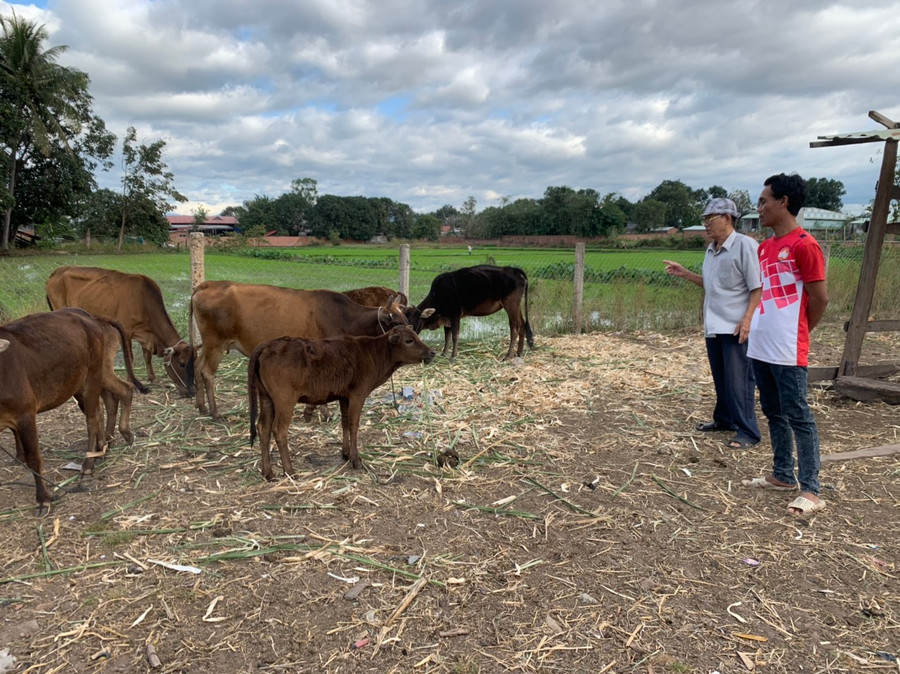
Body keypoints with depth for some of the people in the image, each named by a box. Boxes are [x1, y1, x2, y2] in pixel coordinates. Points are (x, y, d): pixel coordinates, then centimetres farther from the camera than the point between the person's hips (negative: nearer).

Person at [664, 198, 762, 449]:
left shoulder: (745, 245, -11)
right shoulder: (711, 250, 14)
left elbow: (758, 287, -13)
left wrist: (747, 319, -21)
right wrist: (684, 273, 15)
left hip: (735, 327, -8)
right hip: (713, 326, 8)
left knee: (738, 380, -5)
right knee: (720, 378, 16)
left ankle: (748, 432, 3)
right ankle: (724, 419, 30)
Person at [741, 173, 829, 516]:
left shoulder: (804, 245, -12)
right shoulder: (765, 247, 13)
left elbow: (819, 300, -9)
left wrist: (794, 333, 4)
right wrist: (764, 328, 12)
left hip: (787, 350, -8)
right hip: (760, 346, 9)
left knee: (798, 416, -2)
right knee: (773, 412, 15)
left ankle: (811, 490, 7)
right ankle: (783, 475, 27)